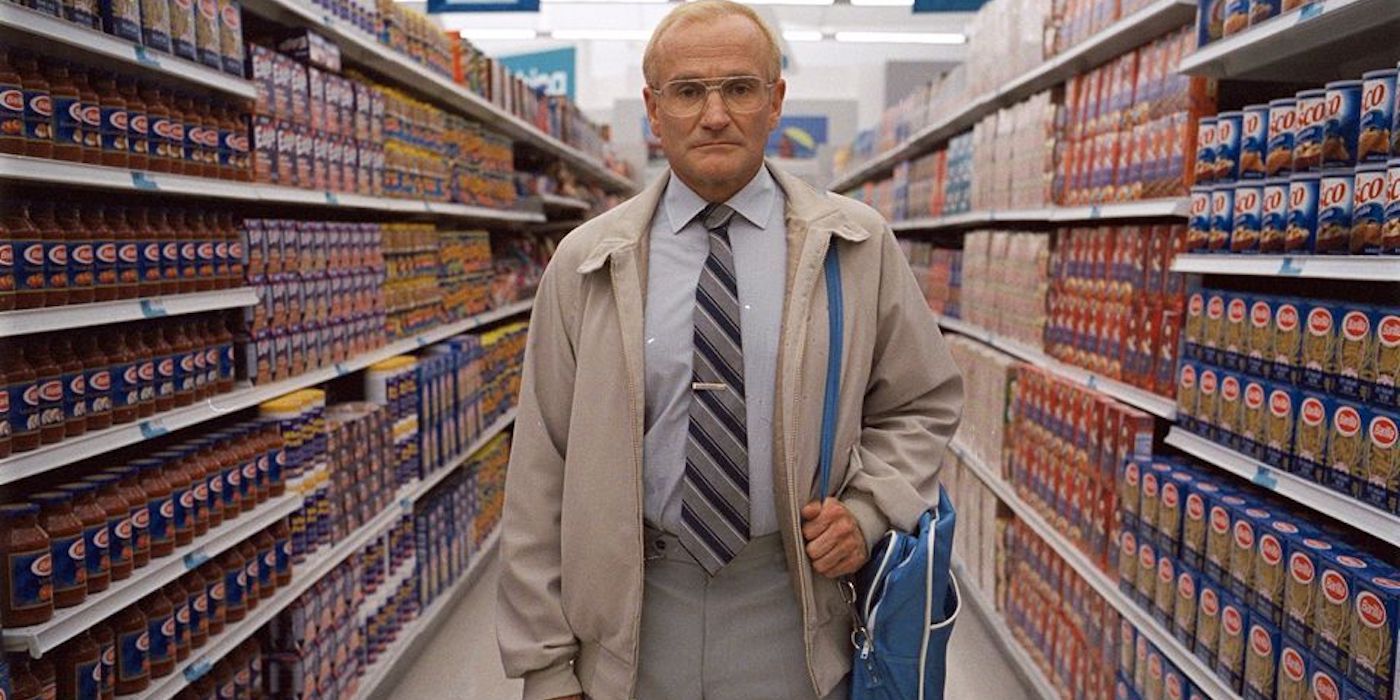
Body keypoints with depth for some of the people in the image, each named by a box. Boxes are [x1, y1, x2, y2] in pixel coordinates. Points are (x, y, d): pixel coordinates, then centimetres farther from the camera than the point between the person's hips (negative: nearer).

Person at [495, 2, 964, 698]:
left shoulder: (859, 245, -3)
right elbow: (541, 470, -4)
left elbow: (924, 404, 8)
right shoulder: (582, 264, -4)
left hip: (796, 605, 0)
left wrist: (867, 510, -10)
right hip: (636, 614, 1)